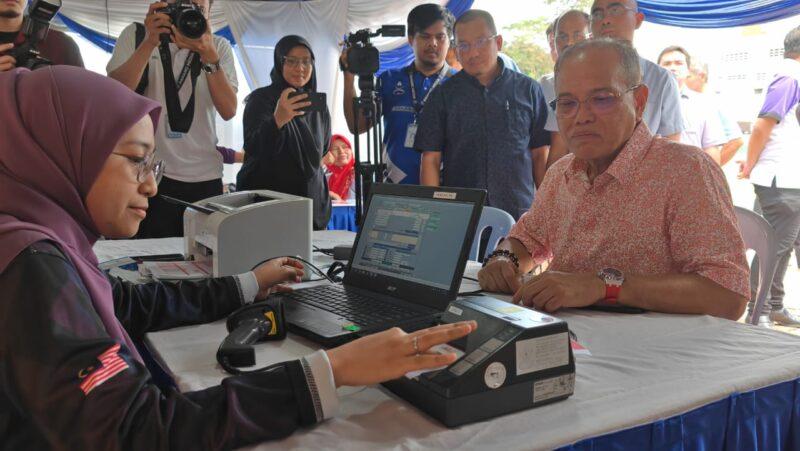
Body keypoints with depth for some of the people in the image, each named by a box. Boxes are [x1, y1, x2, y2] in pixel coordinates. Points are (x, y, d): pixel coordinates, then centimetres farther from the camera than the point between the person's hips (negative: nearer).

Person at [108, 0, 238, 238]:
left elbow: (228, 110, -7)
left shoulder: (219, 47, 6)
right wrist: (149, 42, -19)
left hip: (204, 178, 2)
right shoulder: (136, 35, 4)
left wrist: (209, 56, -20)